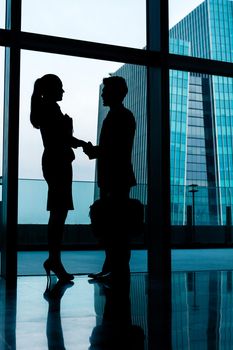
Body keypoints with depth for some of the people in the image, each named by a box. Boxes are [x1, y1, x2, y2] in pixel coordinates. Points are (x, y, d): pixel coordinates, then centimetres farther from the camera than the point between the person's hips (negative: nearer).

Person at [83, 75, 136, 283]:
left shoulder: (123, 116, -6)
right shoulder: (114, 116, 21)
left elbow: (120, 149, -15)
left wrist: (94, 151, -9)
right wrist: (94, 150, 6)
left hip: (118, 178, -9)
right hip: (109, 179, 9)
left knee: (116, 224, -8)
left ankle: (120, 269, -3)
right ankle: (111, 268, 15)